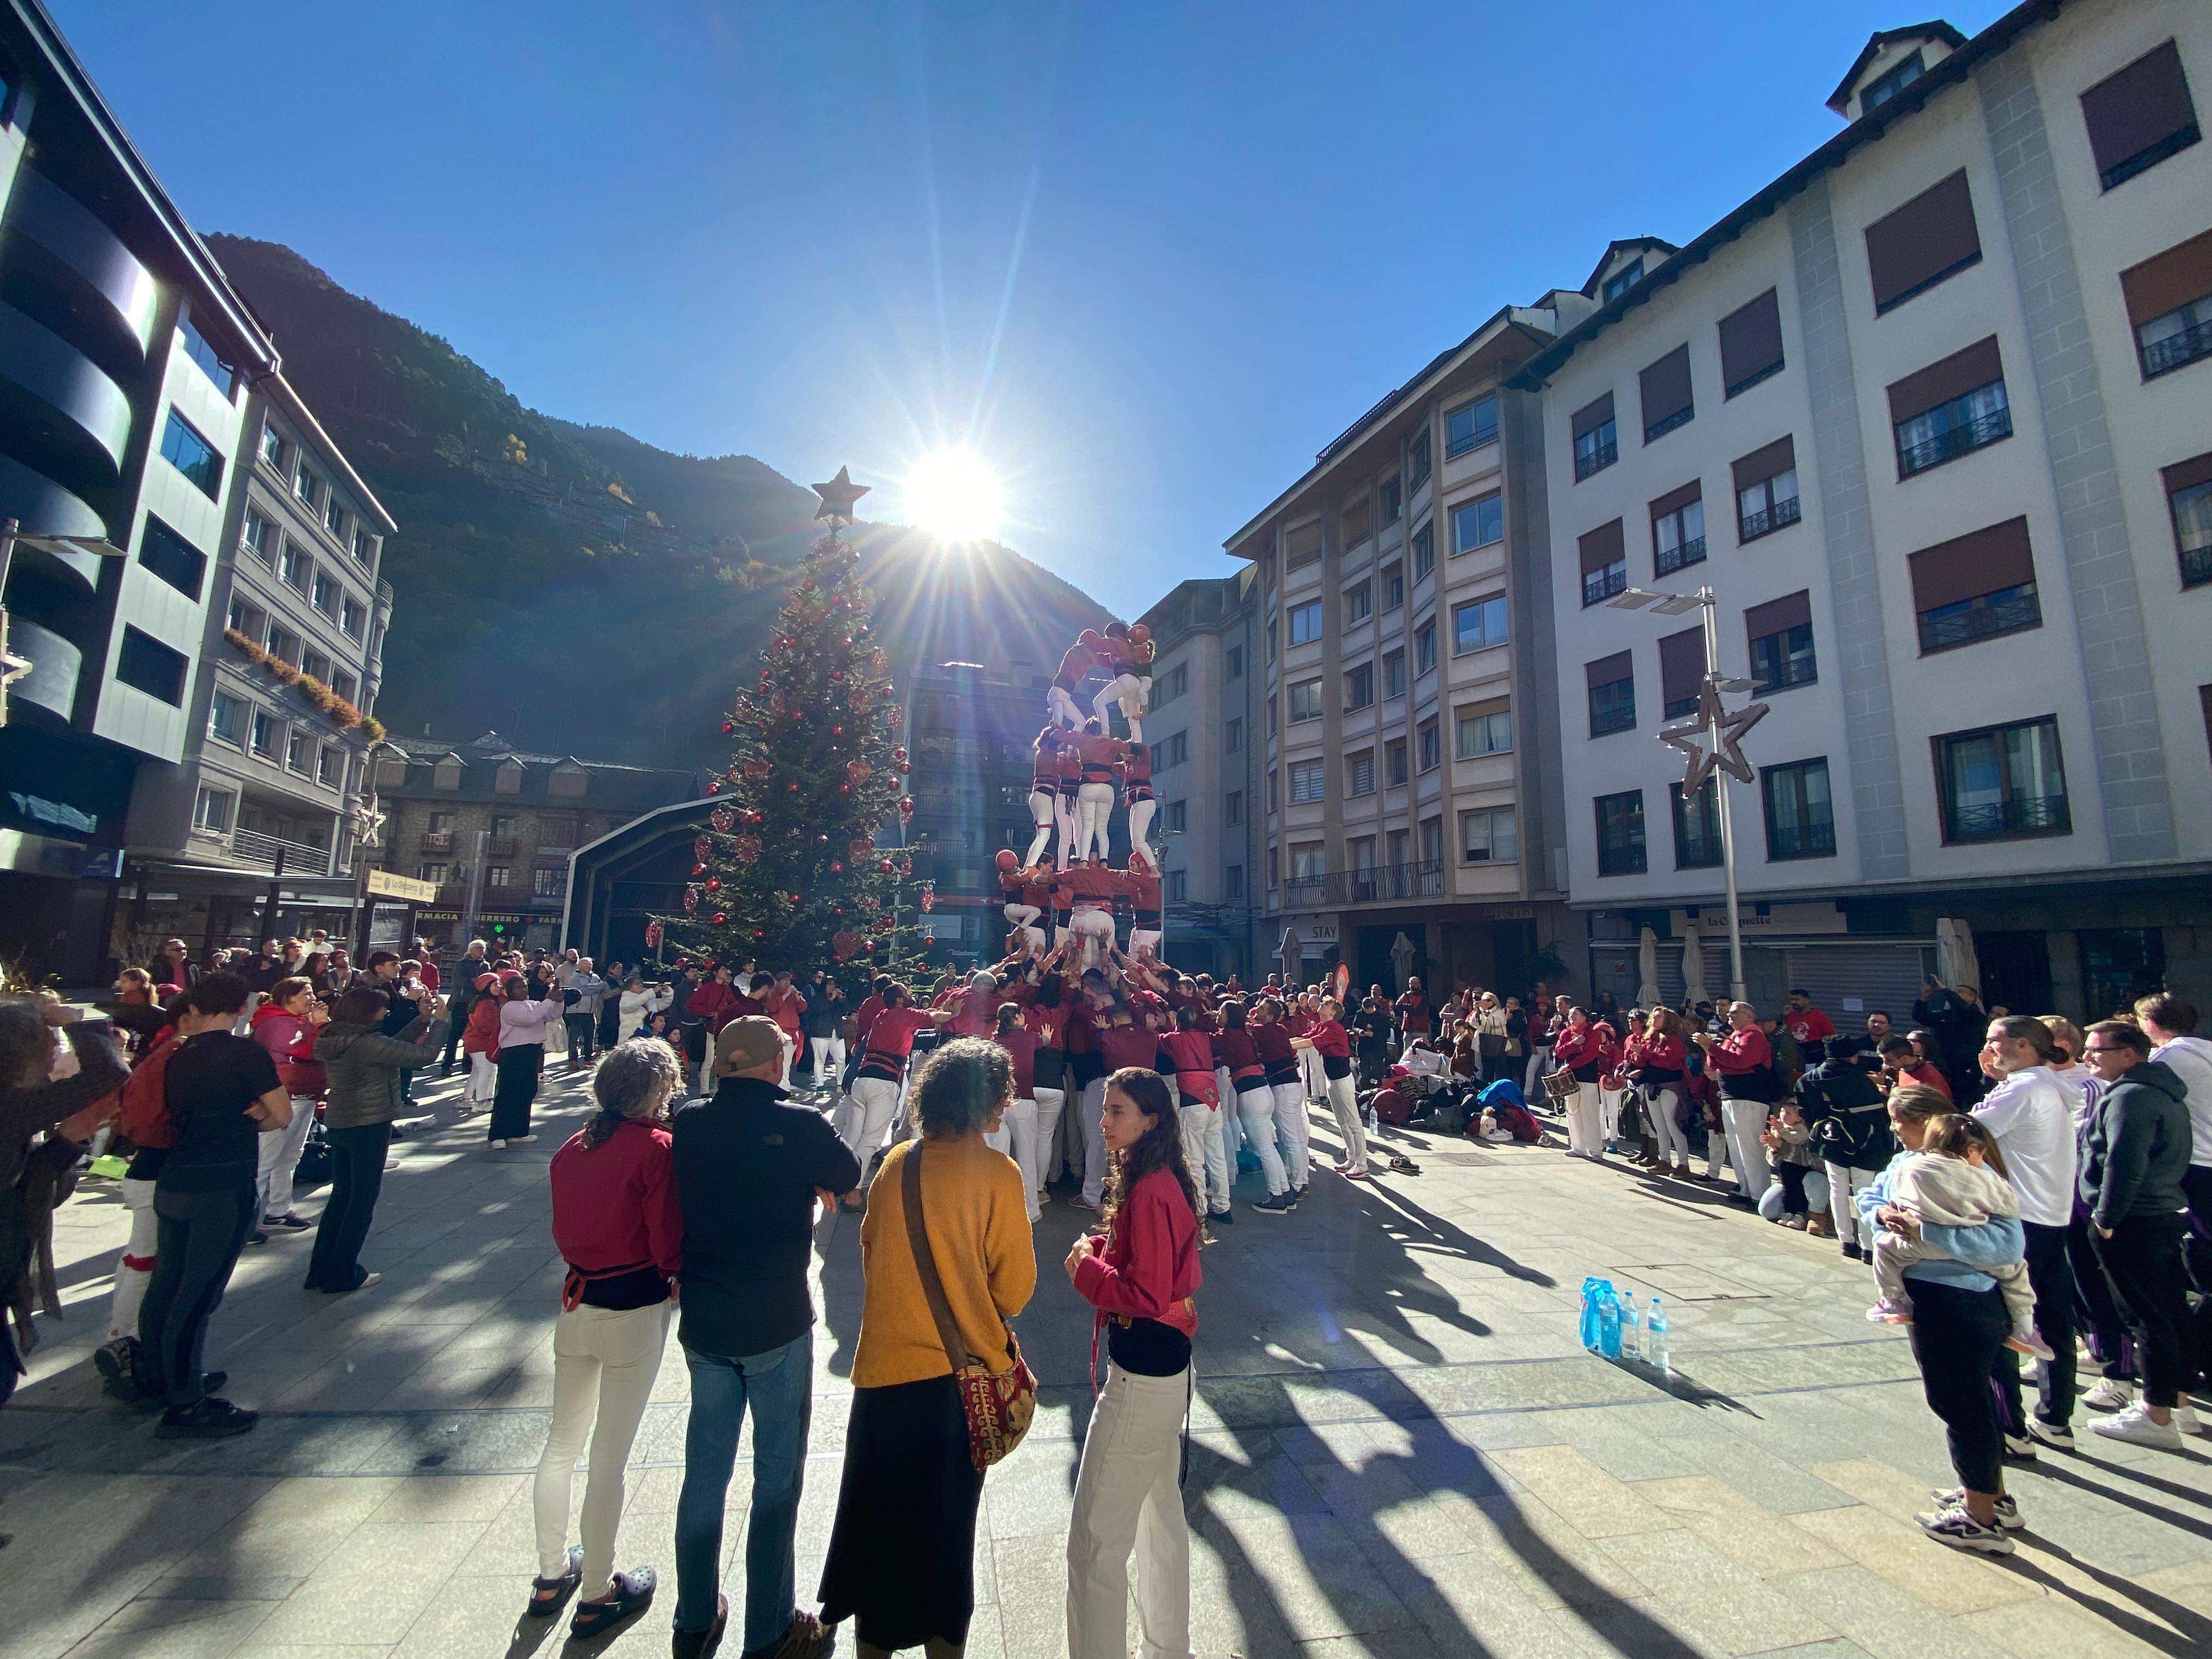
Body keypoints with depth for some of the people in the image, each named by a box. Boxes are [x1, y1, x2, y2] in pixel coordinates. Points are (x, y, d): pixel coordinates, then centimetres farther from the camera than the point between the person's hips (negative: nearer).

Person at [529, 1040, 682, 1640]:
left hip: (576, 1303, 6)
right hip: (635, 1313, -6)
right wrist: (674, 1275, 1)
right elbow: (670, 1249, -19)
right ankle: (597, 1596, 27)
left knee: (561, 1444, 23)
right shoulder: (657, 1148, -20)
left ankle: (552, 1574, 41)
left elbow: (563, 1234, 10)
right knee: (609, 1460, 10)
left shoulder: (572, 1147, 0)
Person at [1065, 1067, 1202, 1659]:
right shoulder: (1160, 1181, 3)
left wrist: (1086, 1267, -15)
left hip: (1140, 1380, -10)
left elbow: (1147, 1295, -27)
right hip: (1166, 1370, 10)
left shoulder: (1149, 1193, -27)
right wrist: (1097, 1246, -2)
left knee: (1094, 1540, 4)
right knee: (1160, 1509, 27)